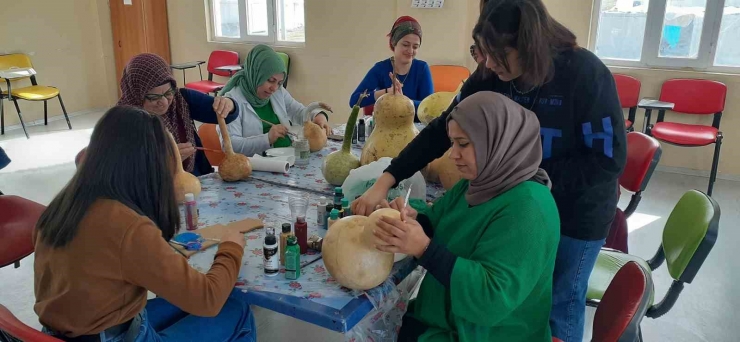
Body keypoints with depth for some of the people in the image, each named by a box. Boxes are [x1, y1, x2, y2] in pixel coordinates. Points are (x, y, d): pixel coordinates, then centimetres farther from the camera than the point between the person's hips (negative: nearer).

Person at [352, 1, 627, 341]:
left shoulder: (585, 74, -25)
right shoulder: (492, 76, -13)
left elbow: (609, 160, -21)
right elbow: (442, 130, -11)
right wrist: (386, 180, -20)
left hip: (575, 214, -4)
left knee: (558, 305, 13)